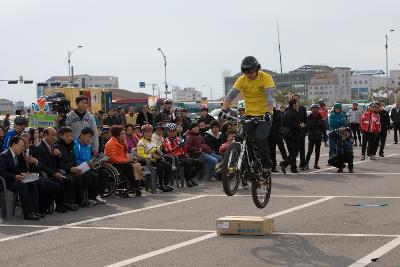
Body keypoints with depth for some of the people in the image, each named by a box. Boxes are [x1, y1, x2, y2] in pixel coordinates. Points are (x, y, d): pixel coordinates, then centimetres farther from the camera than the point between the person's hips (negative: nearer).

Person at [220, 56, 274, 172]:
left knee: (260, 139, -20)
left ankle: (267, 164, -4)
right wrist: (224, 110, -23)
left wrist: (267, 113, -38)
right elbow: (231, 95, -9)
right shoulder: (242, 80, -1)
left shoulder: (266, 78, -13)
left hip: (264, 115, -4)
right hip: (249, 115, 4)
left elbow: (269, 96, -24)